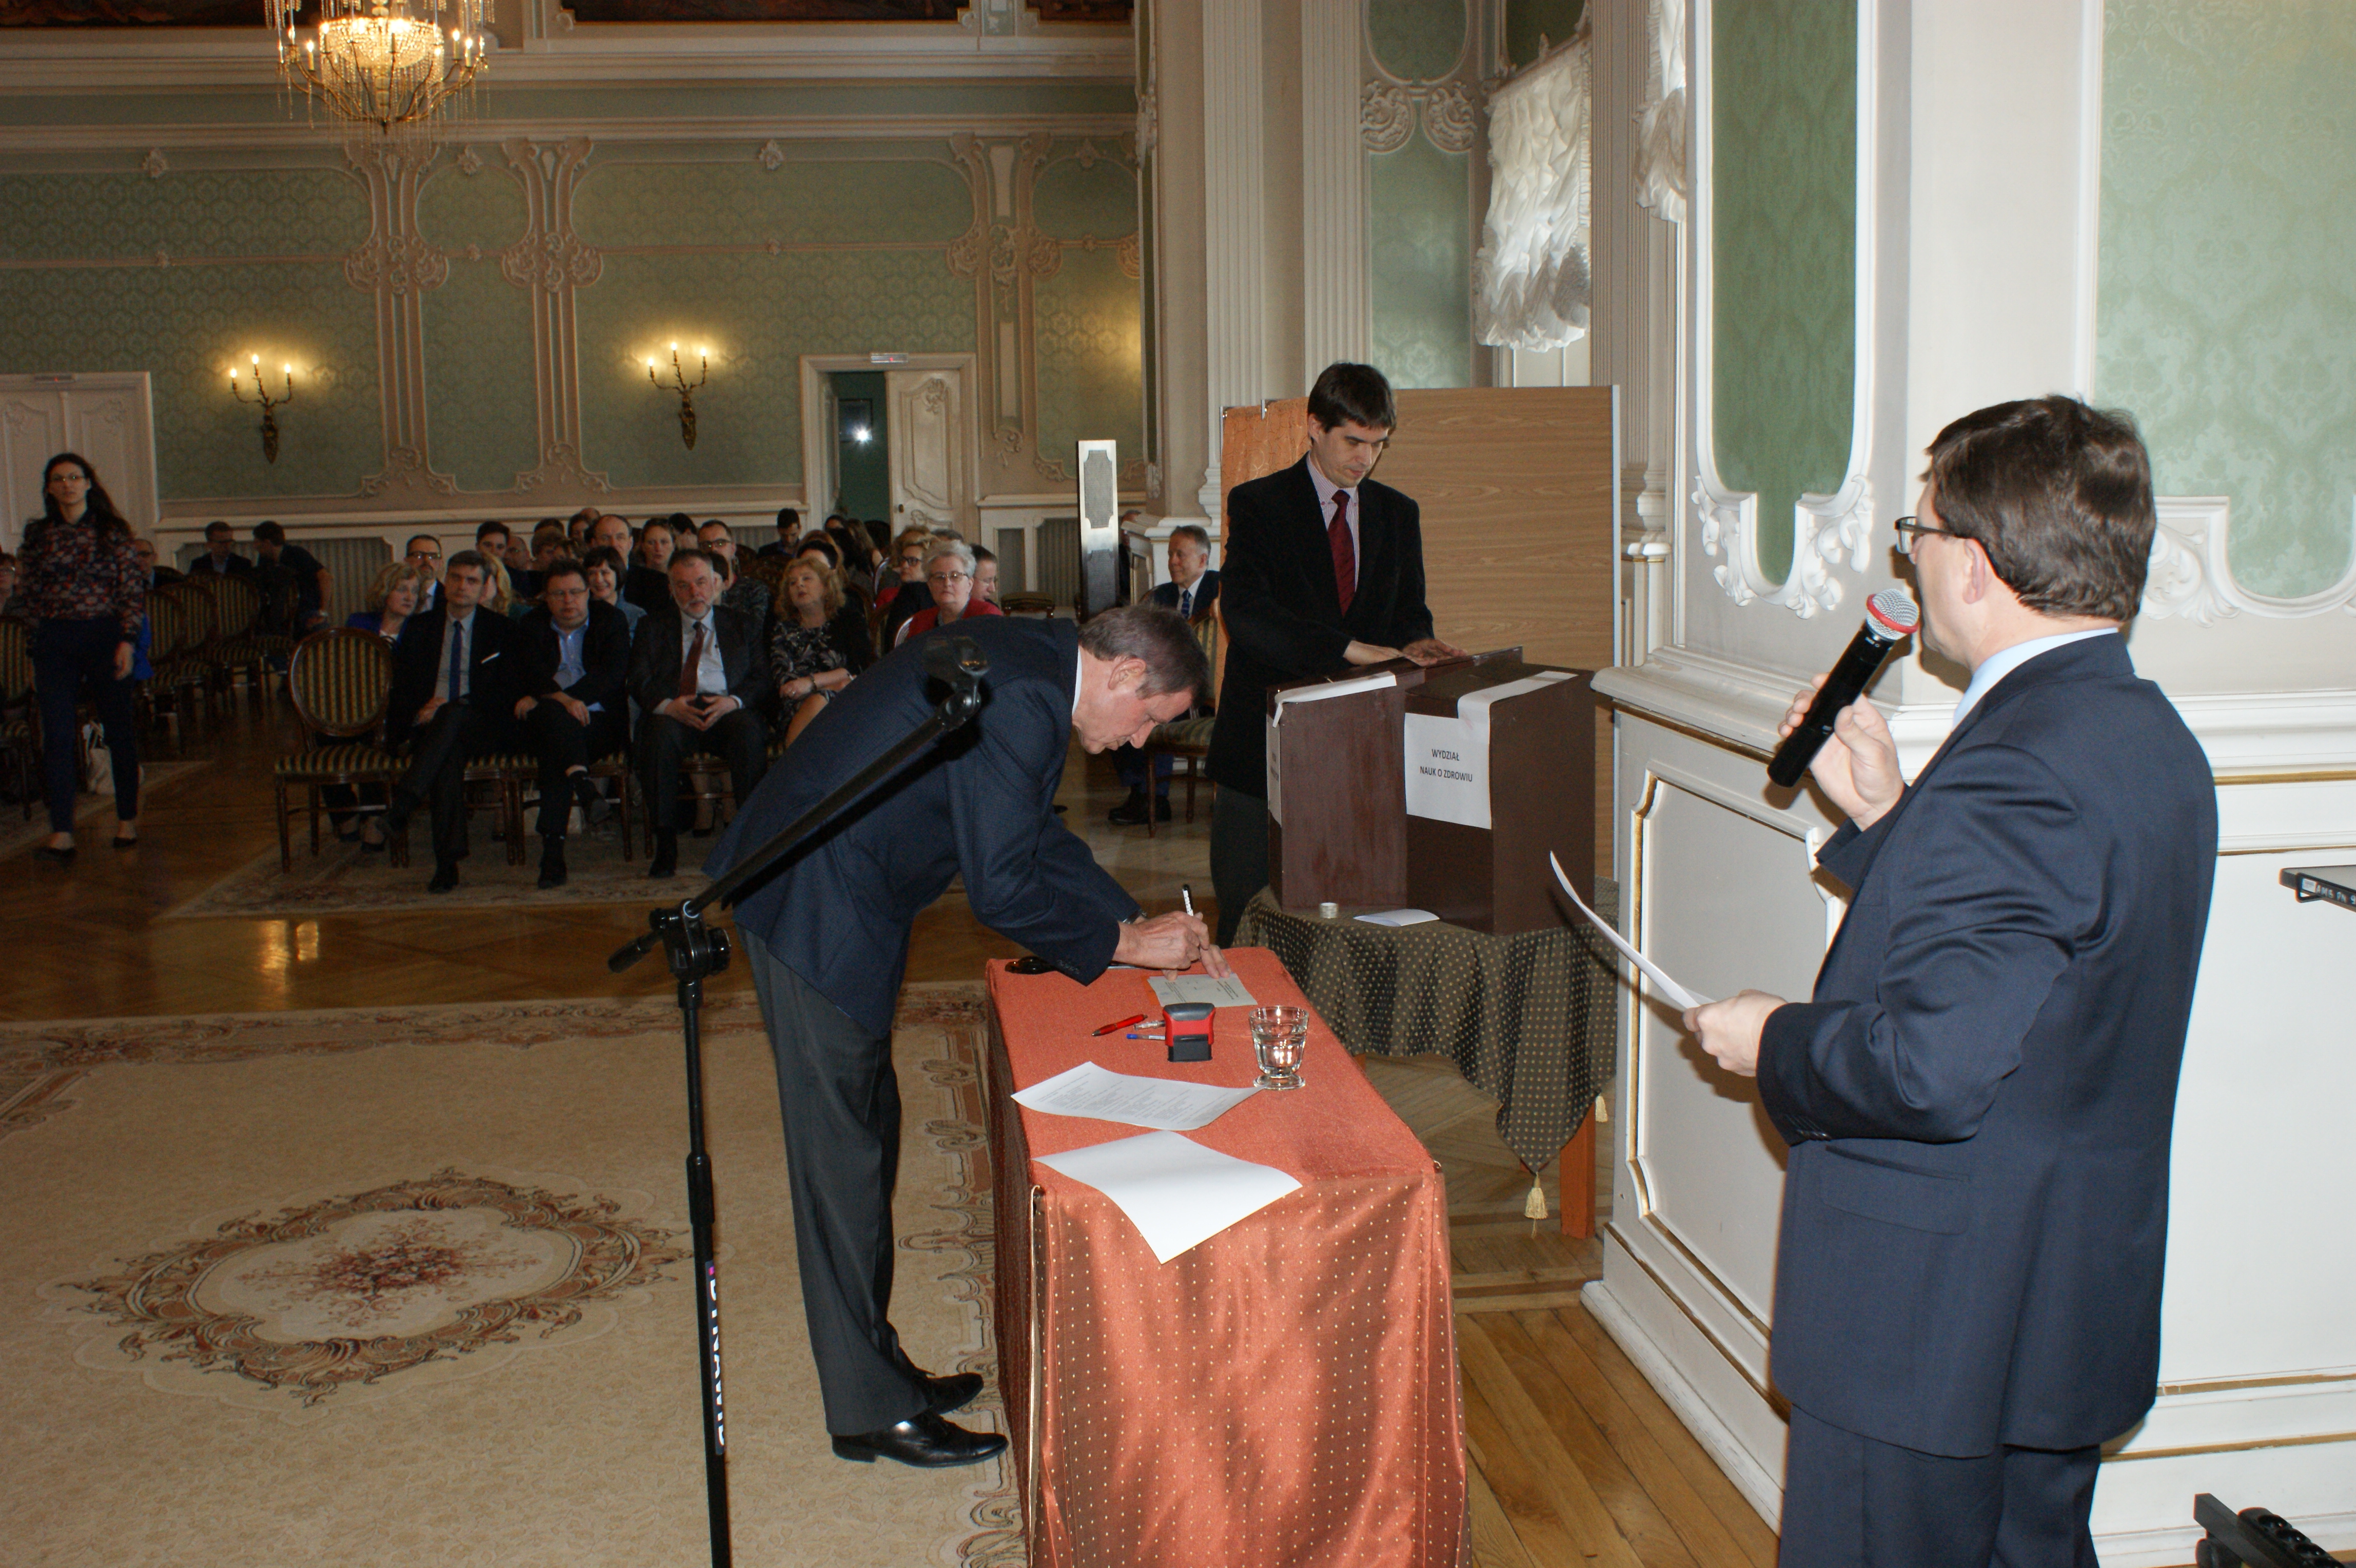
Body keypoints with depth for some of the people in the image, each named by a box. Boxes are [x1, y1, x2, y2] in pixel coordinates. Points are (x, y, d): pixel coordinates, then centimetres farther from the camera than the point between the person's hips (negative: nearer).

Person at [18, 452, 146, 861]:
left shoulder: (111, 531, 0)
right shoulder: (38, 534, 7)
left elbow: (133, 589, -2)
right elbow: (30, 594, 11)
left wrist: (127, 640, -10)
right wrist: (35, 653, 7)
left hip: (104, 635, -1)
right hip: (54, 641, 2)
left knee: (119, 729, 8)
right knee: (58, 735, -6)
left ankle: (128, 819, 22)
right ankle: (61, 833, -9)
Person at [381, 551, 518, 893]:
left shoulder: (501, 629, 10)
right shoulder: (421, 627, 18)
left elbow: (507, 693, 1)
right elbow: (402, 688, 14)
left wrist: (448, 707, -12)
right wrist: (420, 711, -10)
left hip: (483, 727, -1)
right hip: (431, 726, 1)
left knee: (453, 712, -37)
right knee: (448, 755, -36)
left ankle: (403, 803, -46)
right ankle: (447, 863, -43)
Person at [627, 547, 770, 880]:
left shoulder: (740, 626, 23)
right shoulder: (653, 626, 21)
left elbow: (762, 678, 10)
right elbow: (639, 680, 7)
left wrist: (734, 702, -13)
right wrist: (668, 705, -16)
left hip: (727, 712, 0)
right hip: (674, 714, 0)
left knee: (750, 731, -35)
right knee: (660, 733, -36)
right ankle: (666, 846, -29)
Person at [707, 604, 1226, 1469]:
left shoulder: (1030, 660, 8)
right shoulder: (1024, 698, -23)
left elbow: (1035, 834, 18)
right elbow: (1002, 889, -23)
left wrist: (1141, 924, 14)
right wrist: (1128, 943, -11)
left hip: (837, 893, 11)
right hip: (817, 907, -11)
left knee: (867, 1136, 16)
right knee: (843, 1155, -1)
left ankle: (875, 1367, 28)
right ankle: (872, 1412, 11)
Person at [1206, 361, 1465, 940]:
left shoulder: (1398, 513, 13)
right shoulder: (1258, 504, -2)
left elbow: (1409, 606, 13)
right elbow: (1243, 611, -17)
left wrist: (1412, 642, -13)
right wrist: (1349, 648, -27)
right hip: (1266, 738, -3)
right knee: (1246, 910, 3)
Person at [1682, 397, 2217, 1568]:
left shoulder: (2019, 769, -27)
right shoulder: (2149, 738, 5)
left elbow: (1930, 1067, -31)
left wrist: (1774, 1040, -13)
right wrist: (1883, 813, 8)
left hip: (1933, 1337, -10)